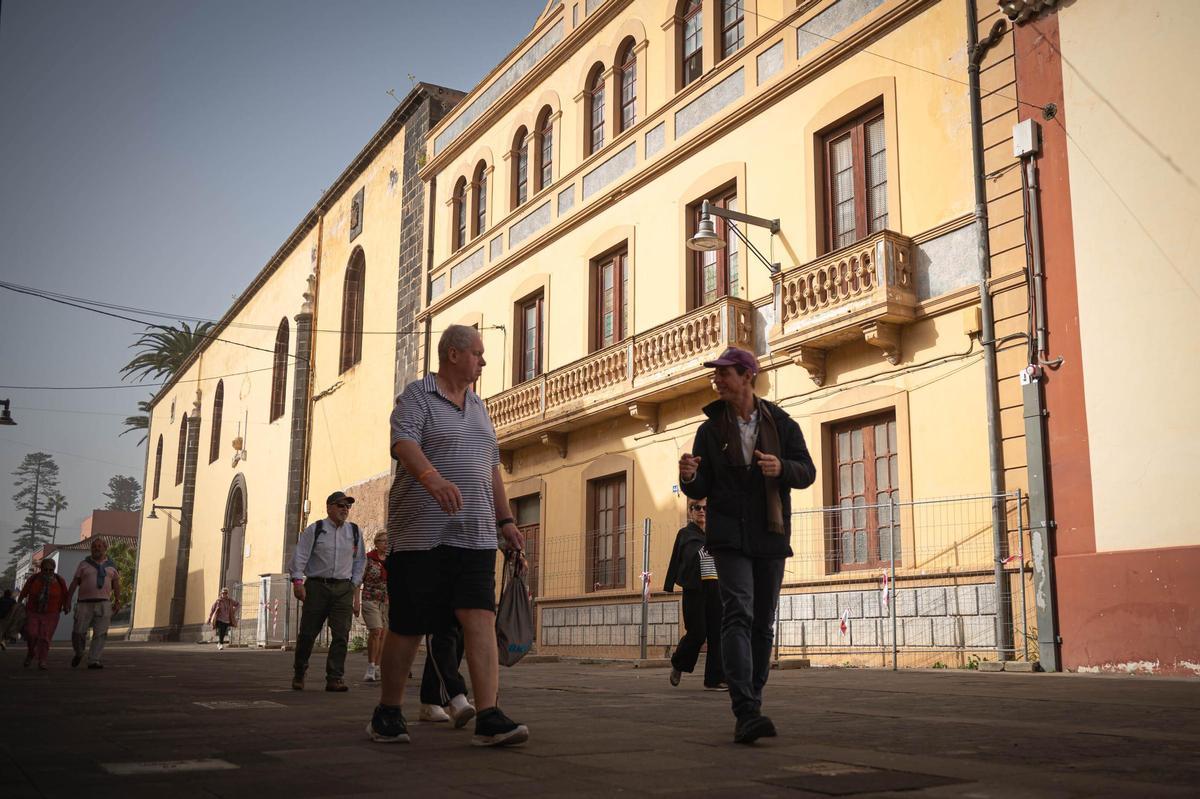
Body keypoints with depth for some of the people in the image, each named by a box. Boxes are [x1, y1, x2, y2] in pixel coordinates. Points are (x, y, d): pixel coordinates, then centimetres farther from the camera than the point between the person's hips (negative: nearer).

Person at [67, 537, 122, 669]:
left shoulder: (111, 565, 12)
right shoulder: (84, 564, 6)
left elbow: (116, 584, 11)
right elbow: (74, 582, 3)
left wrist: (117, 601, 2)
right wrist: (68, 599, -5)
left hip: (104, 604, 1)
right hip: (85, 603, -1)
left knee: (100, 634, -6)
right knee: (79, 632, -2)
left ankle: (93, 661, -3)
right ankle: (79, 653, 26)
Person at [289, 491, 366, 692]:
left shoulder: (354, 532, 12)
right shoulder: (314, 530, 2)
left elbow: (359, 561, 17)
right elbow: (300, 556, -1)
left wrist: (355, 588, 12)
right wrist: (297, 581, -13)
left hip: (344, 588, 2)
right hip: (317, 586, -2)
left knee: (341, 635, -7)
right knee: (308, 633, 3)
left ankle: (335, 678, -3)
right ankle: (298, 675, 21)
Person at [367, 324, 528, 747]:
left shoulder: (477, 406, 21)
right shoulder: (416, 396, 0)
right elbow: (403, 442, -19)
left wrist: (505, 520, 18)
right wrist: (432, 477, -37)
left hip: (475, 534, 5)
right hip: (422, 533, -5)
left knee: (481, 618, -9)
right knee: (407, 626, 3)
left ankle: (488, 718, -11)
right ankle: (387, 714, 20)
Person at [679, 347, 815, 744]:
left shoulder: (781, 424, 6)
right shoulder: (711, 429, 6)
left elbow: (807, 472, 2)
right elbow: (700, 490, 5)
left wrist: (781, 467, -20)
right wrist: (688, 476, -19)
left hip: (770, 536, 2)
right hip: (730, 536, -2)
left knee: (763, 624, 8)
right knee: (738, 614, -18)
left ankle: (752, 707, 20)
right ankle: (746, 713, -26)